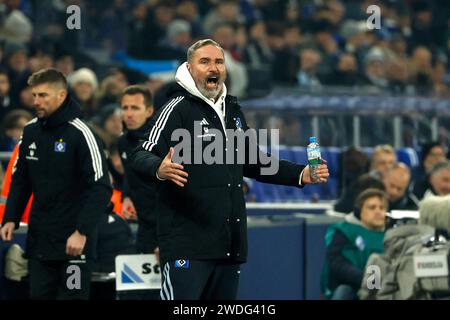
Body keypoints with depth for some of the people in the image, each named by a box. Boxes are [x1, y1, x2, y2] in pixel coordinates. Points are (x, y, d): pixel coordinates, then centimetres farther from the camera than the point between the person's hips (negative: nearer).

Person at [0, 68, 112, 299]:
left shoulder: (79, 133, -11)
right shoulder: (30, 131, 8)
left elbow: (100, 187, -15)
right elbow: (20, 180, 19)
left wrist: (82, 232, -22)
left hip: (73, 243, -6)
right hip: (38, 240, 6)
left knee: (72, 295, -4)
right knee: (39, 295, 7)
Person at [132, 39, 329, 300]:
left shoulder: (232, 110, 19)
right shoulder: (178, 109, -3)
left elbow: (253, 163, 30)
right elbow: (142, 157, -11)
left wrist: (300, 175, 19)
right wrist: (159, 169, -35)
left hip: (230, 243, 7)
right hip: (186, 240, -7)